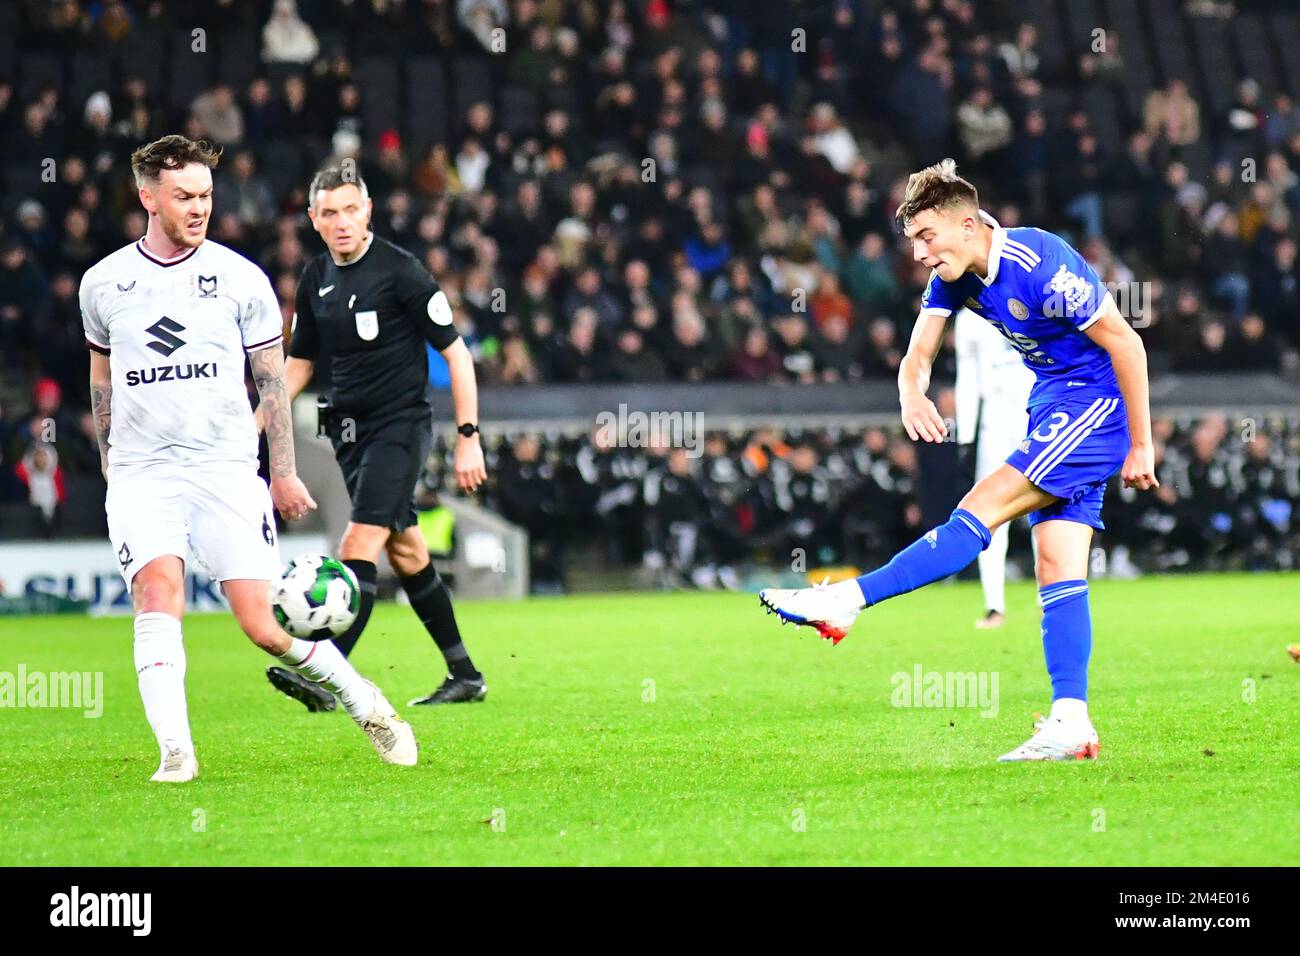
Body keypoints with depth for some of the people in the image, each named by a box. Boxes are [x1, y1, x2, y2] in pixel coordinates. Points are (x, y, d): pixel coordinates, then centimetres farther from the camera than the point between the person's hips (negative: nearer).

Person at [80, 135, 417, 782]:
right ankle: (174, 752, -23)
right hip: (141, 475, 1)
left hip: (227, 472, -1)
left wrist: (284, 473, 7)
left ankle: (367, 706, 17)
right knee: (159, 594, -22)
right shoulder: (103, 283, 6)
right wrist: (107, 460, 23)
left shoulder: (241, 279, 2)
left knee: (264, 626, -6)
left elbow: (272, 381, 9)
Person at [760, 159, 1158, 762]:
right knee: (1057, 568, 1)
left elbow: (1126, 343, -18)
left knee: (981, 510, -16)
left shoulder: (1042, 267, -22)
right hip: (1055, 409, 9)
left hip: (1098, 405, -9)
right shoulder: (953, 275, 2)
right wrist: (912, 396, -23)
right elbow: (917, 357, 2)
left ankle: (846, 601, -21)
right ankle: (1070, 725, -4)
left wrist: (1140, 444, -14)